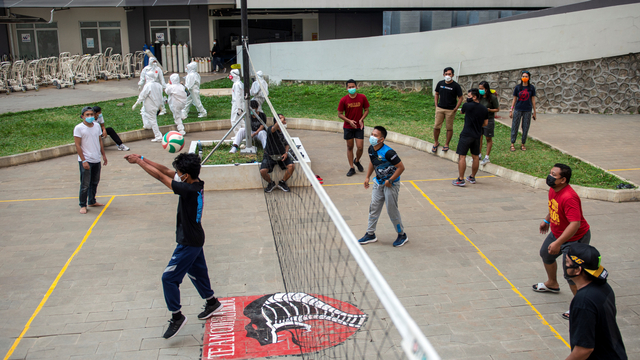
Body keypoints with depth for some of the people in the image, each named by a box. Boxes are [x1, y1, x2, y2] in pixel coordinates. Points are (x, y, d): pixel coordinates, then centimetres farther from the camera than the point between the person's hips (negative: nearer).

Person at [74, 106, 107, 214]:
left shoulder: (97, 126, 8)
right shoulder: (79, 128, -10)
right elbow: (77, 145, -12)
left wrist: (104, 155, 15)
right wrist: (83, 161, -16)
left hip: (96, 160, 6)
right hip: (86, 161, -6)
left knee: (95, 182, 16)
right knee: (85, 185, -3)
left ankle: (92, 201, 30)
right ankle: (83, 205, 6)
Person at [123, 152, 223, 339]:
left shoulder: (189, 190, -29)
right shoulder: (195, 183, -4)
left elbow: (160, 176, -25)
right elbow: (166, 170, 0)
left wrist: (139, 161, -15)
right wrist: (142, 159, -2)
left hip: (188, 243, -10)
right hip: (194, 239, 10)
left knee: (169, 278, -3)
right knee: (196, 273, 25)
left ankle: (177, 316, 8)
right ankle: (212, 302, 42)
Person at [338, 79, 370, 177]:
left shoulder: (362, 97, -5)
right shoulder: (343, 100, -8)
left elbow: (366, 110, 5)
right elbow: (340, 114, -2)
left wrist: (361, 119, -11)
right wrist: (349, 121, -15)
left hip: (359, 126, 0)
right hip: (348, 127, 0)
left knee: (360, 147, -4)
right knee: (350, 147, 7)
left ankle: (357, 161, 29)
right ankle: (351, 168, 17)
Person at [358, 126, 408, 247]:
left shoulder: (388, 152, -28)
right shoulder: (371, 149, -3)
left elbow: (401, 167, -23)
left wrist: (390, 180, -20)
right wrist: (368, 177, 14)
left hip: (391, 184, -7)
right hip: (378, 182, 8)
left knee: (392, 210, 0)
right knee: (374, 208, 11)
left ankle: (402, 235, 19)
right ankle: (370, 234, 23)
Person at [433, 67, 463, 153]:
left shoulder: (456, 86, -7)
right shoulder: (440, 83, 4)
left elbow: (460, 98, -2)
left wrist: (455, 109, -8)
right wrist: (436, 105, 8)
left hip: (450, 110, -3)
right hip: (440, 108, 3)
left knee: (449, 128, 3)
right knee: (436, 127, 1)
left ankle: (446, 145, 16)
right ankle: (436, 142, 20)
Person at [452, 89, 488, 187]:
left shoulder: (467, 106, -11)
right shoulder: (484, 109, 5)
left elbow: (462, 112, 12)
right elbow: (485, 123, 13)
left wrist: (470, 101, 19)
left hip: (466, 135, -6)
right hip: (477, 135, 6)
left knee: (462, 156, -4)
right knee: (475, 157, 15)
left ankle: (460, 179, -6)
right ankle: (472, 177, 28)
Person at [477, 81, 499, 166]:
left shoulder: (493, 97, -13)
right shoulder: (479, 97, 1)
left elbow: (497, 109, -6)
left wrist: (489, 110, -22)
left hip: (489, 120, -5)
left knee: (488, 139, 5)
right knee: (479, 137, 8)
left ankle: (487, 157, 11)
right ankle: (479, 154, 23)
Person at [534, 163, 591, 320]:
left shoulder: (569, 197, -36)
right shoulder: (553, 189, -6)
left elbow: (575, 224, -39)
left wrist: (558, 243, -40)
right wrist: (546, 220, 24)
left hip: (575, 238, -10)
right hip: (557, 233, 10)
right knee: (546, 254, 29)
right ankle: (552, 284, 54)